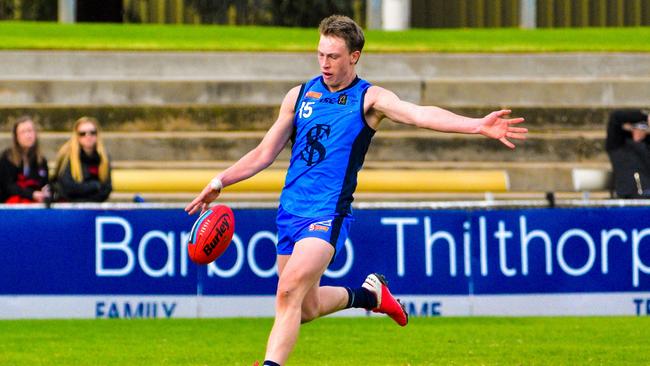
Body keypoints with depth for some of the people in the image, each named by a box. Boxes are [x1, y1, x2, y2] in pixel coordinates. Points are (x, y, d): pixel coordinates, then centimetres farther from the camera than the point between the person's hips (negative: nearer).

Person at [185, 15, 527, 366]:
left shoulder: (369, 98, -4)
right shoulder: (299, 95, 10)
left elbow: (420, 114, -20)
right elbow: (266, 152, 19)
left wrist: (478, 126, -35)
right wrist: (218, 183, 15)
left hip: (328, 214, -6)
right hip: (291, 210, 6)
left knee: (289, 291, -23)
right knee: (306, 307, 11)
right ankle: (368, 293, 38)